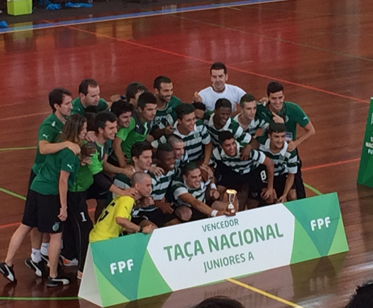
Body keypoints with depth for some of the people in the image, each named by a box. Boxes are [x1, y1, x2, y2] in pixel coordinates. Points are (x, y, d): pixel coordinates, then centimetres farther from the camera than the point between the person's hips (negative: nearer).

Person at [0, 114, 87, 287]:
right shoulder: (70, 153, -17)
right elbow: (63, 181, -18)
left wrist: (79, 161, 16)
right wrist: (63, 207, -15)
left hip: (36, 188, 8)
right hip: (50, 195, -8)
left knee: (24, 227, 15)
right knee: (56, 235, 4)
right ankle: (53, 277, 12)